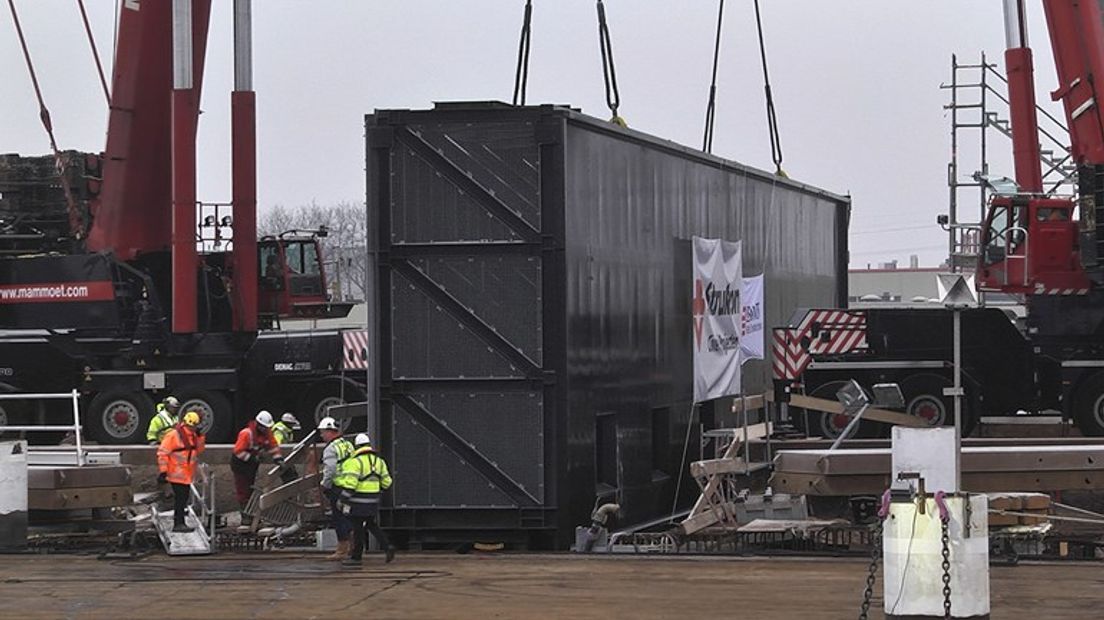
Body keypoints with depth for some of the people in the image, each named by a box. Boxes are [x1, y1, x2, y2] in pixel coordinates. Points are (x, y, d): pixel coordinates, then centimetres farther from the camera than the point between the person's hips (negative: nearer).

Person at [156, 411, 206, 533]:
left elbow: (199, 450, 15)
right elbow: (162, 453, -13)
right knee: (180, 497, -11)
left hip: (187, 474, 8)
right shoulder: (174, 434, -13)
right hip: (177, 473, -8)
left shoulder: (193, 435, 12)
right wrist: (163, 471, -17)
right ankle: (178, 524, -10)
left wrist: (200, 437, 0)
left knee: (184, 496, 13)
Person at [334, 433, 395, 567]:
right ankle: (387, 547, 7)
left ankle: (356, 557, 5)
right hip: (373, 501, 7)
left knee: (358, 528, -1)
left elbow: (350, 484, -20)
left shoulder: (355, 462, -13)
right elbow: (386, 482, 13)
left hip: (359, 502, -7)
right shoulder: (379, 461, 10)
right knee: (371, 524, 19)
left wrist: (342, 499, -14)